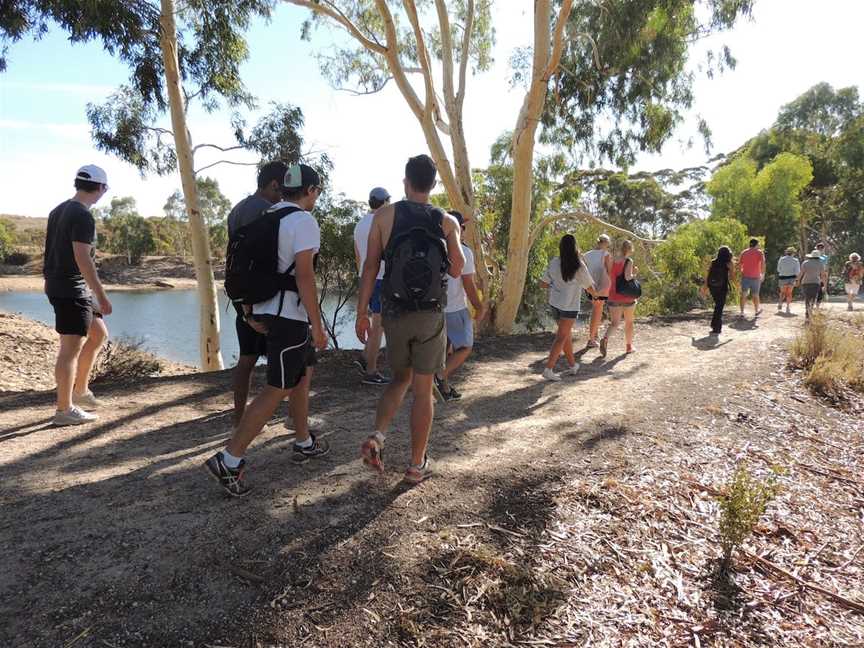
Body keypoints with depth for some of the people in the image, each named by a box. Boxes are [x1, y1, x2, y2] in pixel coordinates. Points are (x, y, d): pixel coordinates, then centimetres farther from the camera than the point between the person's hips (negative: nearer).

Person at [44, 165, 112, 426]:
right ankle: (65, 410, 5)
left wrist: (51, 281, 27)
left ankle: (80, 391, 24)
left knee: (99, 334, 18)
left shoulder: (59, 210, 13)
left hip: (58, 286, 10)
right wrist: (102, 296, -21)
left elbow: (54, 252, 19)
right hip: (72, 290, -10)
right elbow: (83, 259, -23)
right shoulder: (82, 216, -17)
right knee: (71, 348, -3)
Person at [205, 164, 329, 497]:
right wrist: (317, 326, -17)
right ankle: (229, 461, -4)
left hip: (267, 308, 9)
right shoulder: (304, 221, -14)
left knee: (303, 373, 21)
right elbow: (304, 275, -20)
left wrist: (250, 310, 18)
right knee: (277, 390, -5)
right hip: (290, 315, -9)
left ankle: (304, 443, 32)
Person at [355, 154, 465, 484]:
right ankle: (417, 465, 15)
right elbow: (457, 270, 5)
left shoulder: (384, 215, -3)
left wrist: (362, 312, 0)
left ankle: (376, 438, 2)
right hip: (431, 315, -1)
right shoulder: (447, 222, -1)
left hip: (394, 313, 1)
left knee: (400, 378, 22)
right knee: (423, 390, 8)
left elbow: (370, 266, -5)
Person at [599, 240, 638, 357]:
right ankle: (629, 346, 28)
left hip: (614, 297, 3)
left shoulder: (612, 261, 3)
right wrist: (634, 273, -5)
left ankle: (605, 339, -25)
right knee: (629, 322, 17)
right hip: (628, 297, -3)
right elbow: (628, 277, -25)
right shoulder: (629, 261, -11)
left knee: (614, 323, 4)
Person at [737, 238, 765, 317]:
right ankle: (756, 311, 28)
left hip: (745, 276, 2)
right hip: (755, 277, -2)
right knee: (755, 295, 12)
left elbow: (739, 265, 7)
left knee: (743, 294, 2)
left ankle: (742, 312, -7)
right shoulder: (760, 252, -1)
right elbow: (763, 264, -15)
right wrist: (763, 274, -6)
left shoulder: (744, 252, 8)